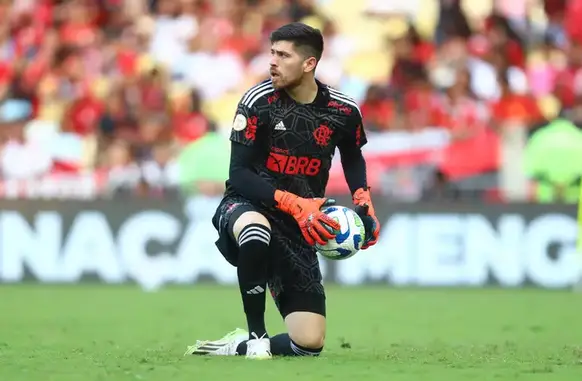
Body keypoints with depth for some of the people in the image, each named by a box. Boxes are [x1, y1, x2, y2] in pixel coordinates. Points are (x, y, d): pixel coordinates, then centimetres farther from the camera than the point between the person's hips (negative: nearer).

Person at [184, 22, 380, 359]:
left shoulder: (344, 112, -5)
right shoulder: (259, 101, -15)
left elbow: (353, 158, 18)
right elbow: (239, 175, -17)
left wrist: (363, 199, -1)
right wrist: (293, 204, -29)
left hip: (298, 229, 3)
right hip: (249, 206, -3)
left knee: (309, 344, -10)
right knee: (255, 231, -44)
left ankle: (240, 346, 18)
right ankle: (255, 337, -26)